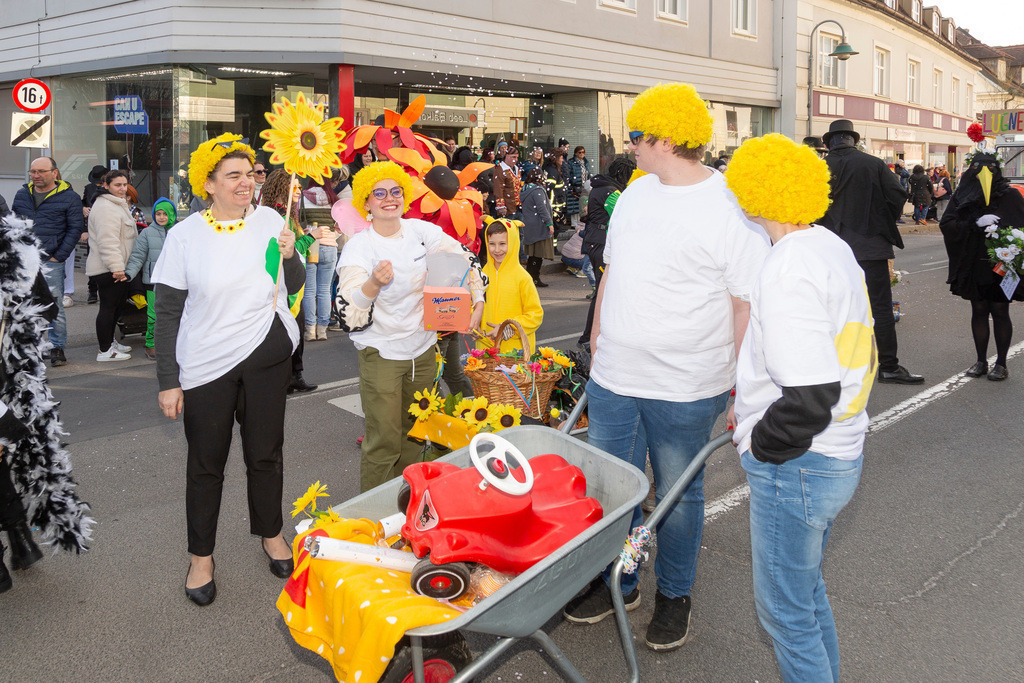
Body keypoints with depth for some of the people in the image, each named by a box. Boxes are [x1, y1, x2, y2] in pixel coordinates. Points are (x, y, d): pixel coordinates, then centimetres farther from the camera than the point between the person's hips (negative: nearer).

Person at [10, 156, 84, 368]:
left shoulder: (69, 198, 0)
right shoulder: (22, 195, 14)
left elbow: (74, 229, -1)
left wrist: (58, 257, -7)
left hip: (50, 262, -4)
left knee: (54, 307, -1)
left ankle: (57, 348, 10)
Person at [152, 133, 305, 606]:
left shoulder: (269, 221, 0)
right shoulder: (185, 235, -7)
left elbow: (292, 288, 8)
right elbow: (168, 313, -5)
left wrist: (290, 256, -14)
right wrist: (168, 381, -7)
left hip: (266, 354, 2)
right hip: (205, 365, -2)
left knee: (266, 452, 15)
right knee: (206, 463, 9)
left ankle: (270, 533, 36)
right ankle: (201, 556, 25)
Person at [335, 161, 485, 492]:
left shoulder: (421, 231, -2)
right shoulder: (359, 245, -13)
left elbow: (466, 260, 10)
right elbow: (349, 309, -23)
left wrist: (477, 301, -1)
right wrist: (374, 283, -42)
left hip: (423, 349, 5)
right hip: (381, 353, -5)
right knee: (385, 440, -6)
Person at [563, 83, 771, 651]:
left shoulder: (730, 207, -15)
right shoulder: (636, 192, 7)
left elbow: (749, 302, -13)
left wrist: (742, 387, -14)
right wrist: (597, 335, 20)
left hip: (686, 389, -6)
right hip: (614, 377, 6)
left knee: (678, 494, 12)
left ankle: (674, 595, 33)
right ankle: (618, 583, 37)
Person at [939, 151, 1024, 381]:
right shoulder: (962, 196, 3)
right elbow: (946, 224, -3)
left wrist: (1001, 230, -22)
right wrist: (975, 223, -16)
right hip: (973, 265, 2)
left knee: (1000, 312, 2)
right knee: (978, 311, 9)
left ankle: (1001, 363, 12)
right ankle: (981, 361, 19)